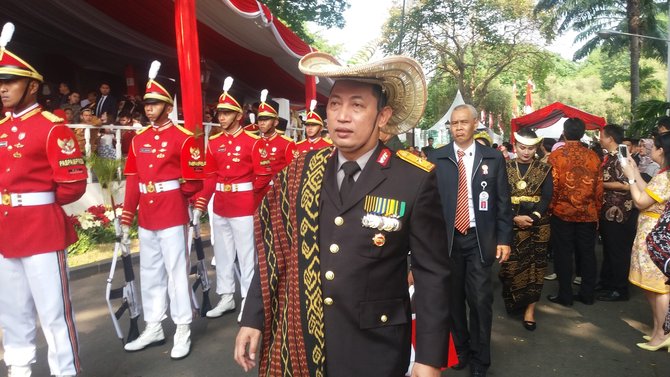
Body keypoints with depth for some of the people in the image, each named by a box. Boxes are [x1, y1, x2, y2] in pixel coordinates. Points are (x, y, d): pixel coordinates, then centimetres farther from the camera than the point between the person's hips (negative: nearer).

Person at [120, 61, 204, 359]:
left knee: (176, 271, 0)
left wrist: (171, 194, 2)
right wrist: (126, 219, 10)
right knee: (149, 273, 14)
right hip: (145, 218, 7)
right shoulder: (138, 139, 11)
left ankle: (183, 331, 13)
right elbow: (132, 180, 11)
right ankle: (153, 329, 28)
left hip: (172, 215, -6)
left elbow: (195, 180, -7)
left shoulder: (183, 138, -7)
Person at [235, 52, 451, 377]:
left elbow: (431, 274, -9)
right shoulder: (301, 172, -3)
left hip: (374, 346, -2)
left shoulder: (415, 181, -13)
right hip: (299, 342, 3)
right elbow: (275, 251, 3)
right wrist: (253, 318, 2)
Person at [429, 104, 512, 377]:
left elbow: (503, 202, 4)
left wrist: (504, 238, -1)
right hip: (446, 238, 0)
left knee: (480, 300, 3)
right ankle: (460, 350, 34)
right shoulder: (436, 158, 1)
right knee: (453, 298, 12)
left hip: (480, 239, 0)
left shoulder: (493, 158, 3)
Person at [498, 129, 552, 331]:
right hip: (511, 225, 0)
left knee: (534, 266, 2)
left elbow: (547, 197, -2)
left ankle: (529, 309, 12)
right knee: (510, 266, 1)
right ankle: (512, 303, 24)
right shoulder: (505, 168, 2)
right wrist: (515, 218, -15)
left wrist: (532, 217, -17)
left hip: (537, 226, 1)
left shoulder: (544, 169, 4)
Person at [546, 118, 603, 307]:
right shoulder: (593, 156, 1)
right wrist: (597, 212, 14)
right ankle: (587, 294, 21)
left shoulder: (556, 155, -9)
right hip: (588, 214, 3)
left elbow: (552, 185, -10)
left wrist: (552, 207, 3)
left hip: (562, 213, -3)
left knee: (563, 254, 6)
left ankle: (565, 296, 12)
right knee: (587, 254, 12)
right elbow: (599, 188, 4)